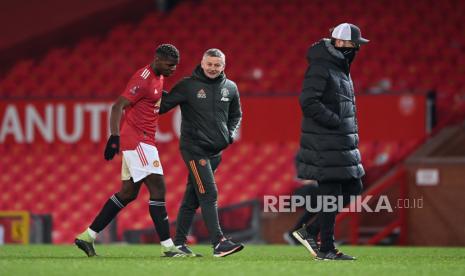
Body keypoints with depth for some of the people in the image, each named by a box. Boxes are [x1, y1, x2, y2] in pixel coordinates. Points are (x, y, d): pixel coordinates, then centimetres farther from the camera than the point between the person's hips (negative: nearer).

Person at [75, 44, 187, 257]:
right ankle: (167, 246, -11)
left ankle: (87, 237, 16)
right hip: (137, 140, -10)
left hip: (143, 141, 10)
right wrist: (114, 136, -29)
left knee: (129, 192, 12)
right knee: (158, 188, -11)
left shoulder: (158, 78, 15)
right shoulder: (143, 79, -16)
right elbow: (117, 107, -21)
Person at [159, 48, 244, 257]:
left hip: (215, 150, 5)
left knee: (193, 197, 11)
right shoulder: (188, 86, -6)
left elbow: (236, 114, 23)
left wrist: (231, 133, 8)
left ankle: (179, 242, 17)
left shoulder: (230, 88, 9)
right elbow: (162, 106, -3)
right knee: (208, 193, -15)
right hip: (194, 148, -5)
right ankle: (218, 242, -20)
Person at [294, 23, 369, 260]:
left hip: (343, 142, 10)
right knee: (330, 195, -5)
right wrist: (336, 122, -22)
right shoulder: (320, 67, -13)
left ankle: (310, 232, 16)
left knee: (352, 189, 10)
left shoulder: (341, 67, 18)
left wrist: (352, 131, 13)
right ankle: (326, 249, 2)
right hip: (325, 143, -10)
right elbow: (308, 102, -22)